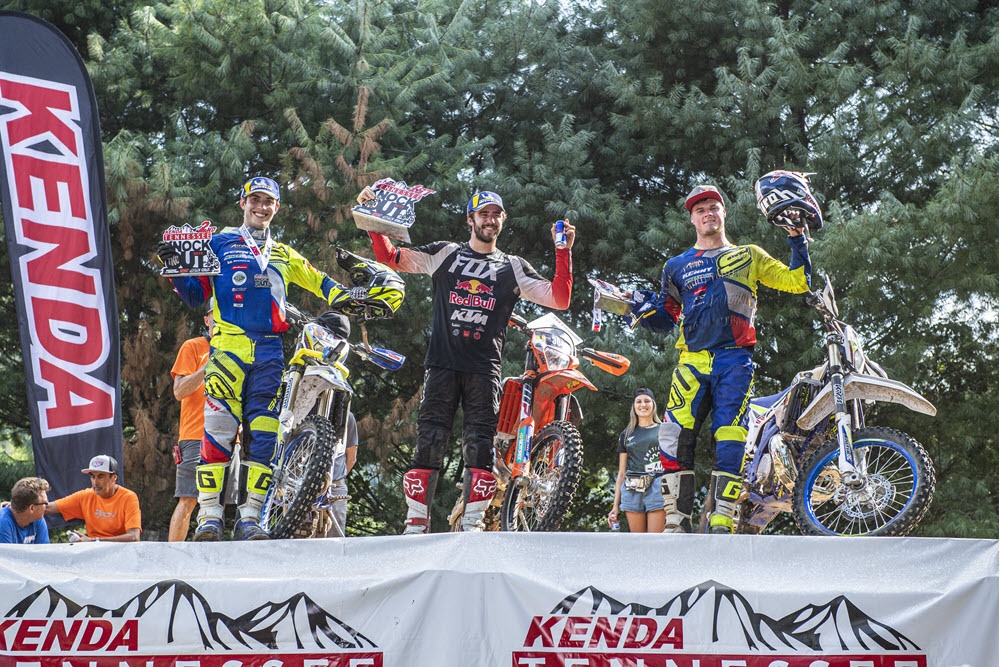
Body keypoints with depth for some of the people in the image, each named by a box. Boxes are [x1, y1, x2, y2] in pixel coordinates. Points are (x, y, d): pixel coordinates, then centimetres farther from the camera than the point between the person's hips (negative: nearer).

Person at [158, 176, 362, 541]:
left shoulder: (285, 255, 25)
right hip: (228, 345, -3)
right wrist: (176, 269, -4)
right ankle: (210, 515, -14)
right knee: (219, 427, -15)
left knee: (263, 434, -4)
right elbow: (196, 294, 13)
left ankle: (249, 518, -2)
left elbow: (318, 280, 29)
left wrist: (344, 297, 10)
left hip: (269, 351, 3)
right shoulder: (219, 244, 15)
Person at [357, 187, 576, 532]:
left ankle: (472, 523, -1)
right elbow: (390, 257, 13)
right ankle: (416, 523, -2)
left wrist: (563, 253, -3)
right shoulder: (445, 254, 15)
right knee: (428, 443, -6)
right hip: (442, 364, 0)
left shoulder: (513, 268, 16)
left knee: (480, 448, -6)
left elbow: (559, 299, 7)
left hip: (484, 370, 0)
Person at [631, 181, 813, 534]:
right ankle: (677, 521, -13)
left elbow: (797, 281, 13)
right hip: (693, 361, 1)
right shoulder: (677, 266, 22)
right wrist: (644, 307, 3)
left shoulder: (748, 256, 19)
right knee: (674, 436, -16)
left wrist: (797, 241, 4)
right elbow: (665, 318, 23)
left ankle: (722, 524, -10)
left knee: (730, 442, -10)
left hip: (735, 361, -1)